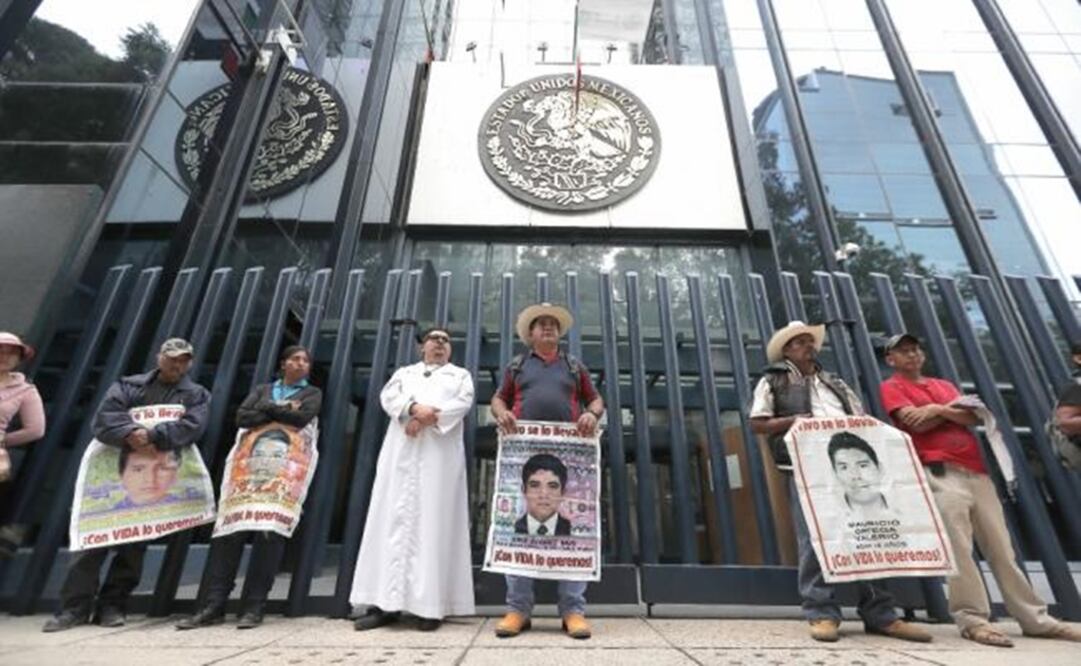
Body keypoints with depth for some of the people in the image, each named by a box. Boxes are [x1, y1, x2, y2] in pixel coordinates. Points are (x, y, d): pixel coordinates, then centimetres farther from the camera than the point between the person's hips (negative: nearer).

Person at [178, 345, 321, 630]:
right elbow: (242, 417, 5)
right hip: (251, 464, 3)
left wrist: (266, 409, 2)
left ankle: (253, 607, -2)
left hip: (286, 467, -2)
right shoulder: (262, 389, 23)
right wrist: (281, 410, -2)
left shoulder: (312, 393, 15)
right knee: (232, 529, -6)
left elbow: (302, 418, -6)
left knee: (270, 534, -8)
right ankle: (214, 606, 1)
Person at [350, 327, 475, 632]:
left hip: (441, 455, -2)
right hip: (402, 452, 2)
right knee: (394, 520, -4)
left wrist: (427, 418, -13)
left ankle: (431, 605, -4)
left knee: (435, 523, -6)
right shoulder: (404, 372, 25)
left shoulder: (461, 375, 19)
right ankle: (385, 603, -1)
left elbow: (463, 403, 0)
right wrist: (415, 407, -15)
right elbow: (388, 397, 5)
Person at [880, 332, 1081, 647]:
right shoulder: (892, 387, 4)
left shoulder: (944, 385, 25)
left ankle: (1035, 618, 18)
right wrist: (953, 409, 2)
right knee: (958, 547, -11)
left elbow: (972, 417, 10)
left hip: (976, 470, 7)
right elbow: (915, 422, -10)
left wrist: (938, 409, -4)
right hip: (941, 473, -6)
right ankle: (973, 620, -7)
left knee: (1001, 548, 10)